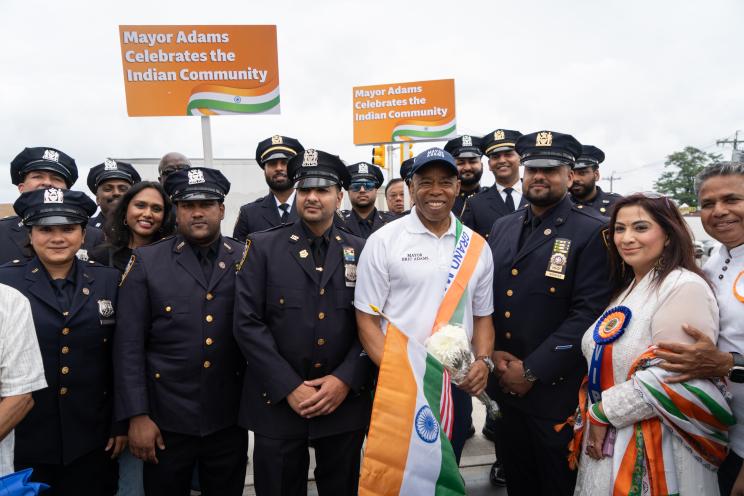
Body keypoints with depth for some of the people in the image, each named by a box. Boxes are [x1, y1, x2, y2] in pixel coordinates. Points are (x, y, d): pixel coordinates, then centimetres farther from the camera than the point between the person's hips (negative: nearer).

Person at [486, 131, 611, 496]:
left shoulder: (592, 232, -10)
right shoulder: (502, 227, 8)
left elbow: (589, 312, -17)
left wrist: (531, 370, -17)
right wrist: (492, 353, -6)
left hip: (556, 392, -5)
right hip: (504, 385, 5)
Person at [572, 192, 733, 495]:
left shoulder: (684, 287, -17)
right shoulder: (626, 289, 9)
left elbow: (671, 377, -25)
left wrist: (602, 412, -17)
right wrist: (589, 417, 2)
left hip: (655, 451, -7)